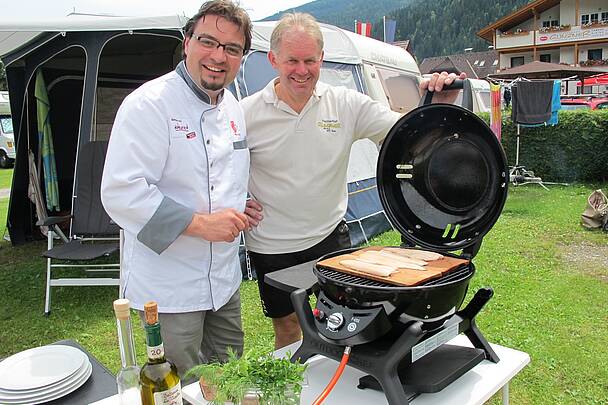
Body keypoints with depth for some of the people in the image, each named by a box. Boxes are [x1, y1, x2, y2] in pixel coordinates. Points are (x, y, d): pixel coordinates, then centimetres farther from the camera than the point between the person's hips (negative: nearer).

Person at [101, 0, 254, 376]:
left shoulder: (233, 108, 7)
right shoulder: (148, 104, -19)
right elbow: (120, 192, -24)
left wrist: (239, 210, 3)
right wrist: (200, 223, -26)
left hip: (224, 278, 8)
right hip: (170, 286, -7)